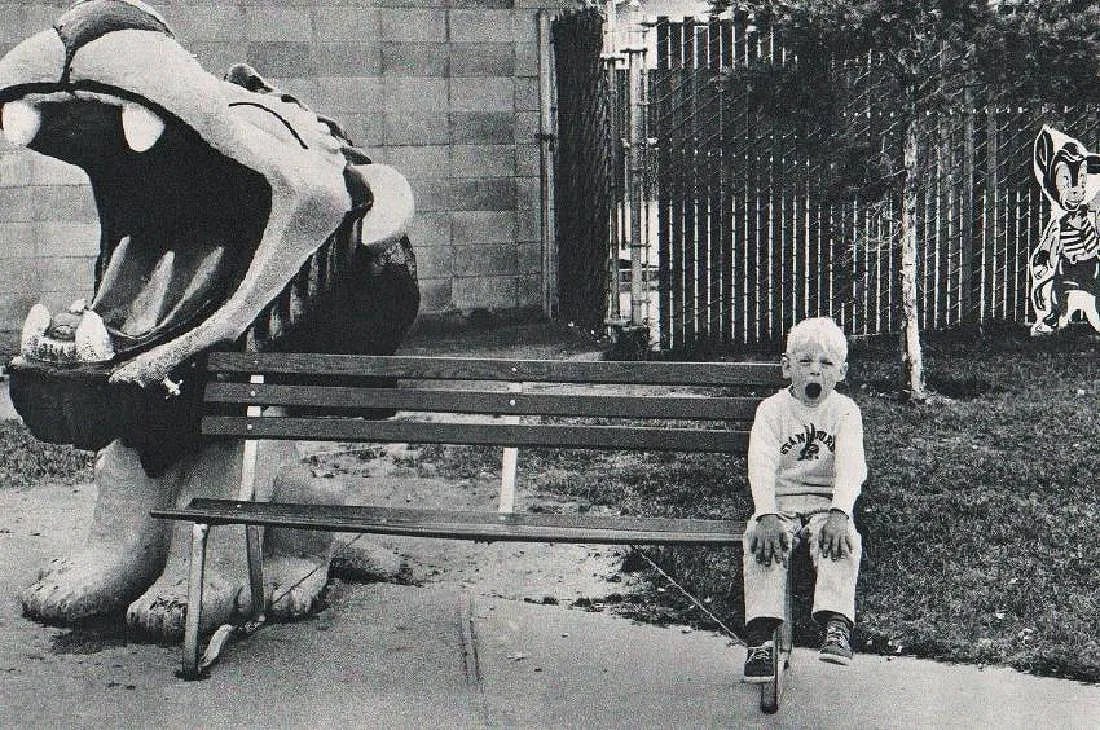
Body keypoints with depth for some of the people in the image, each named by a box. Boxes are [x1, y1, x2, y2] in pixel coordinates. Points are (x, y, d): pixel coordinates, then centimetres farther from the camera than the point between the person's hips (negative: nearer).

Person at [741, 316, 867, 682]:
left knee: (844, 542, -31)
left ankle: (836, 625, -31)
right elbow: (761, 464, -15)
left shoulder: (845, 411, 0)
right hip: (779, 503, 0)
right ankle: (761, 634, -31)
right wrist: (766, 515, -32)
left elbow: (851, 467, -16)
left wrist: (839, 514, -34)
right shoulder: (771, 409, -1)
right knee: (759, 541, -30)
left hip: (827, 504, 0)